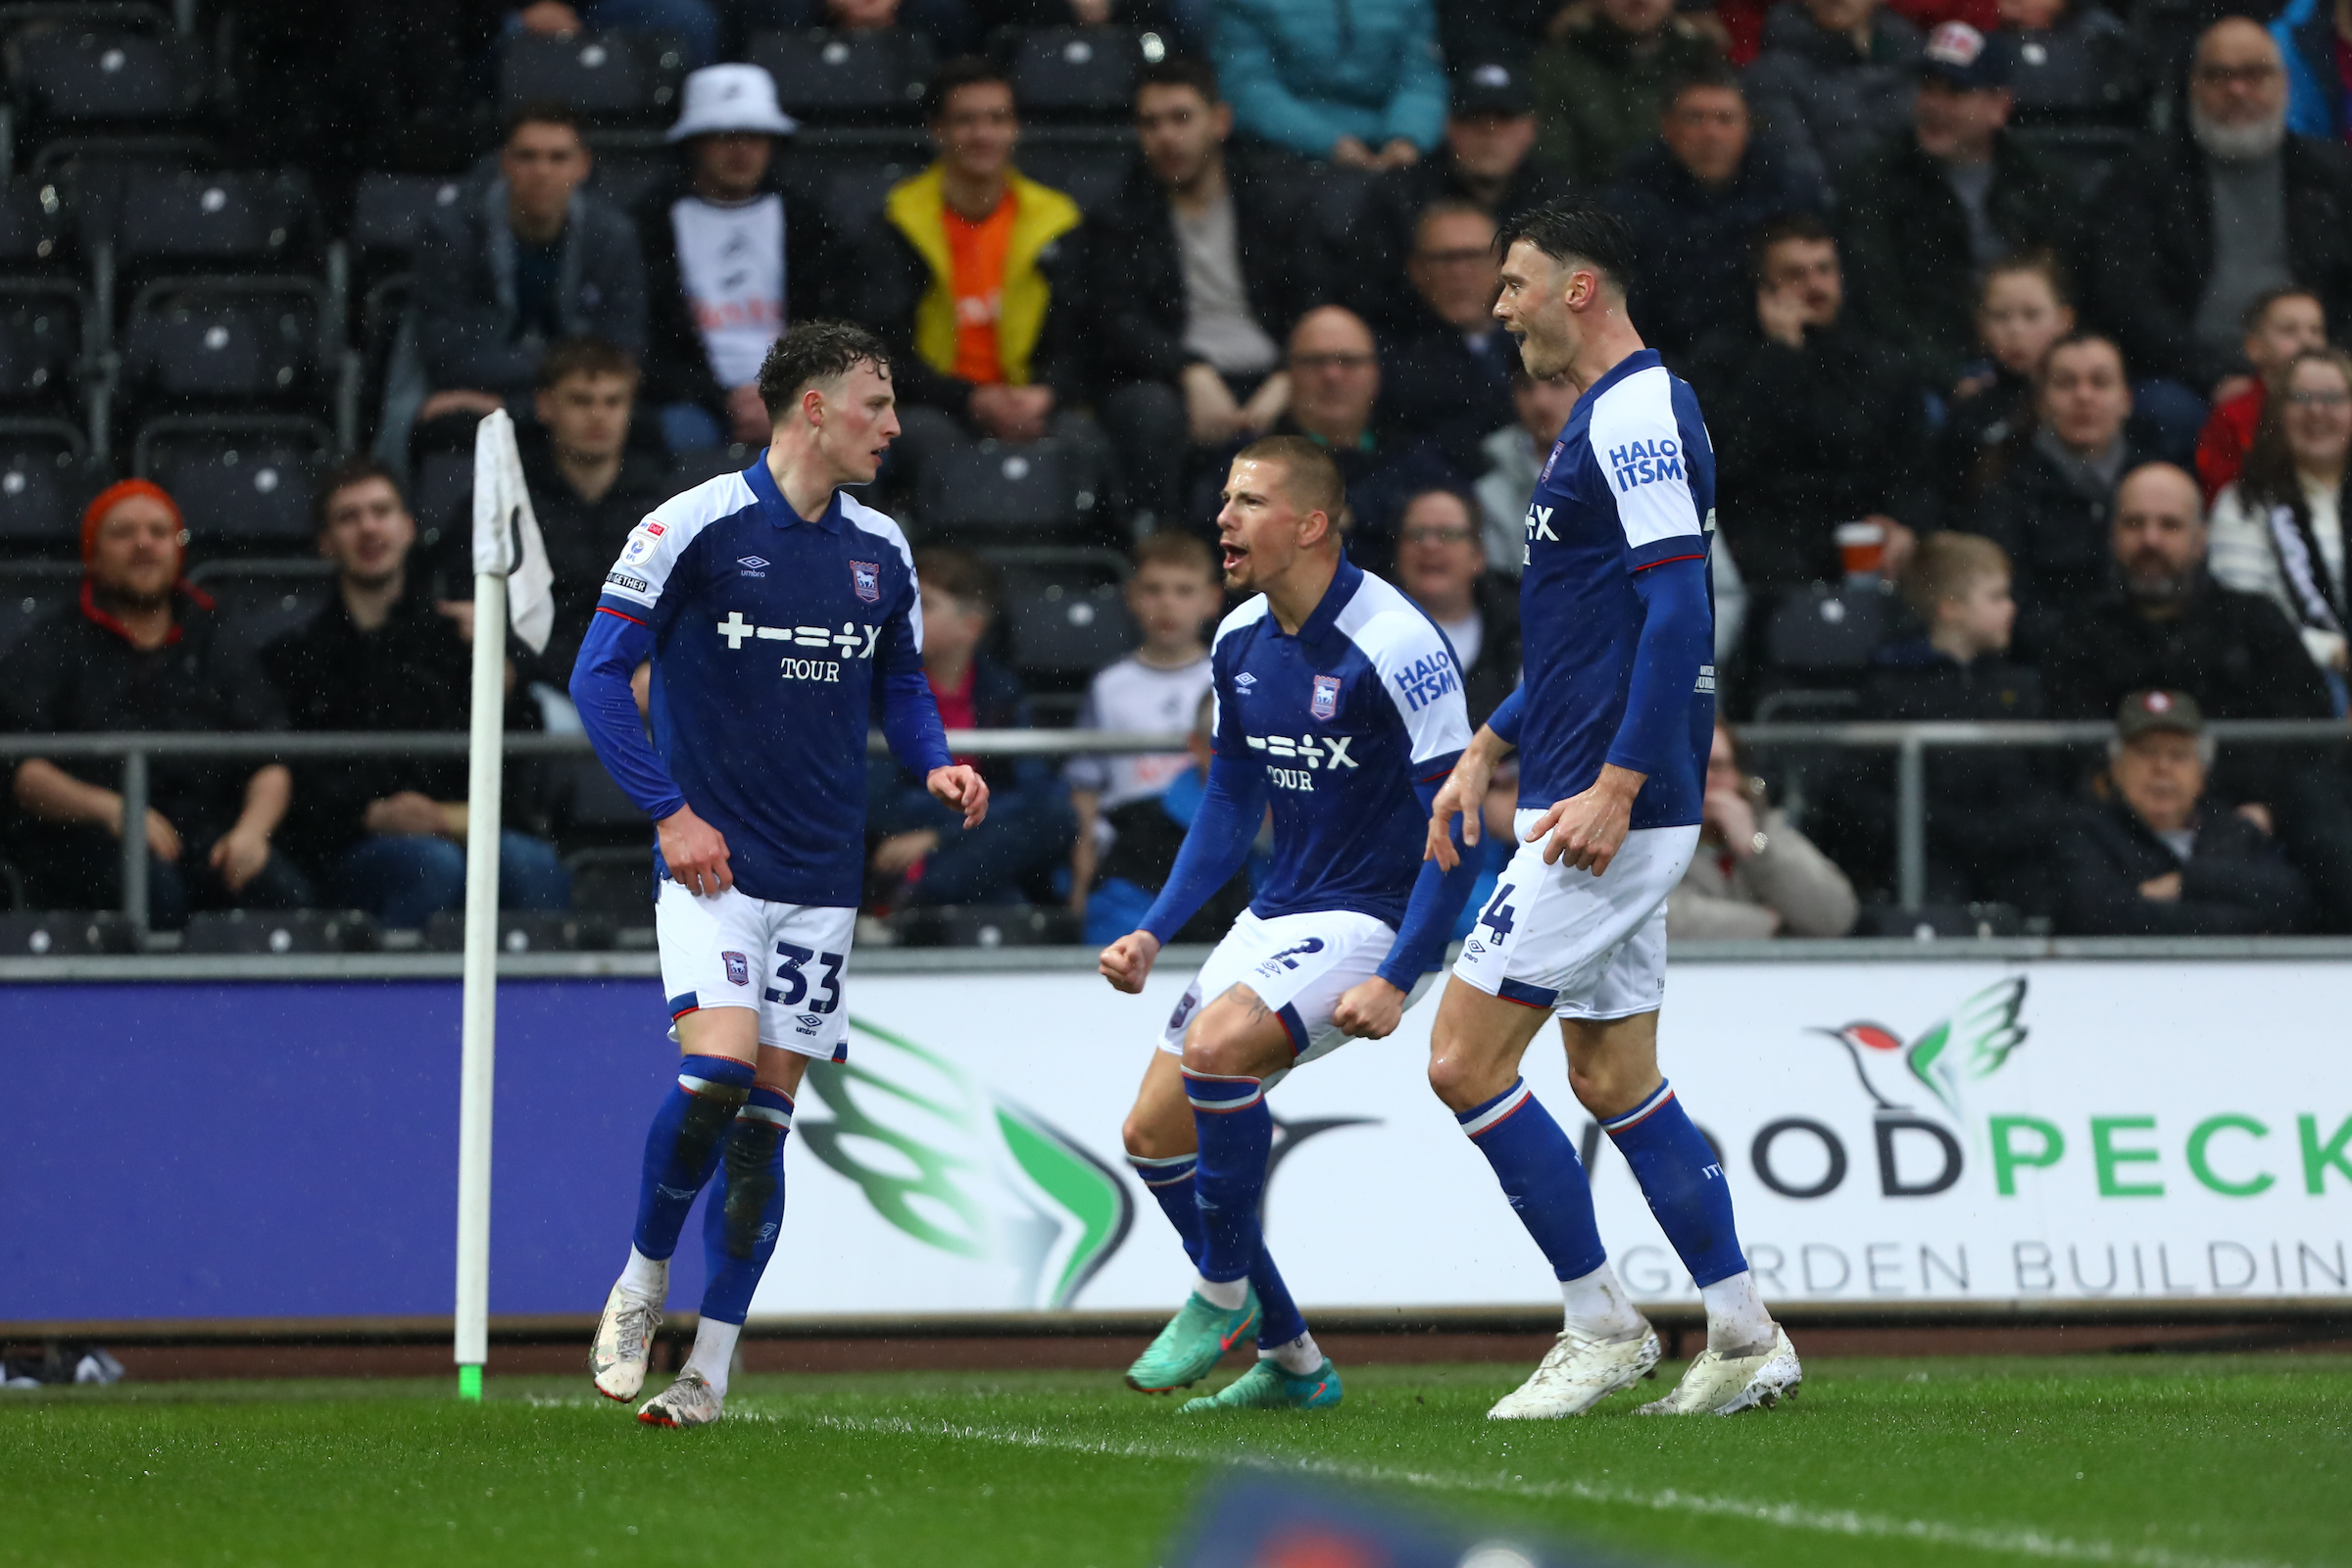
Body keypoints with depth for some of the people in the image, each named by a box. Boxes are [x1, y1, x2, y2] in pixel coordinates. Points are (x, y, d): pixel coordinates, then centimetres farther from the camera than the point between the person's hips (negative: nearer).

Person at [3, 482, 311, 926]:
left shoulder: (211, 644, 23)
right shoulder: (53, 644, 13)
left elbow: (273, 766, 14)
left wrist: (252, 830, -8)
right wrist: (109, 810, -17)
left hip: (204, 829, 3)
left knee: (284, 894, -29)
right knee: (156, 889, -37)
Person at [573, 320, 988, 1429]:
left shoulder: (880, 551, 9)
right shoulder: (695, 526, -7)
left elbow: (901, 686, 22)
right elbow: (598, 674, -5)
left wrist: (937, 764, 1)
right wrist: (668, 811, -12)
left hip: (821, 876, 5)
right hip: (713, 865, -5)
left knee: (763, 1119, 2)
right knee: (714, 1076, -21)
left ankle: (711, 1367, 7)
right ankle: (641, 1285, 3)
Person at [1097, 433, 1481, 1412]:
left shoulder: (1394, 647, -19)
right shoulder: (1240, 642, 4)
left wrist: (1396, 979, -24)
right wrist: (1155, 933, 6)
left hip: (1375, 919, -8)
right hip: (1276, 915, 8)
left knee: (1217, 1045, -31)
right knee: (1154, 1131, 2)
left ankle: (1225, 1294, -12)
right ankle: (1289, 1362, 14)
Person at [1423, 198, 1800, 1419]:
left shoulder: (1637, 413, -14)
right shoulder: (1615, 413, 18)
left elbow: (1678, 610, -22)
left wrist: (1615, 786, -25)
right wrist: (1486, 753, 23)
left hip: (1613, 813, -10)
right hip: (1607, 806, 10)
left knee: (1466, 1061, -8)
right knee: (1613, 1077, 12)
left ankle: (1602, 1328, -2)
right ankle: (1744, 1341, 14)